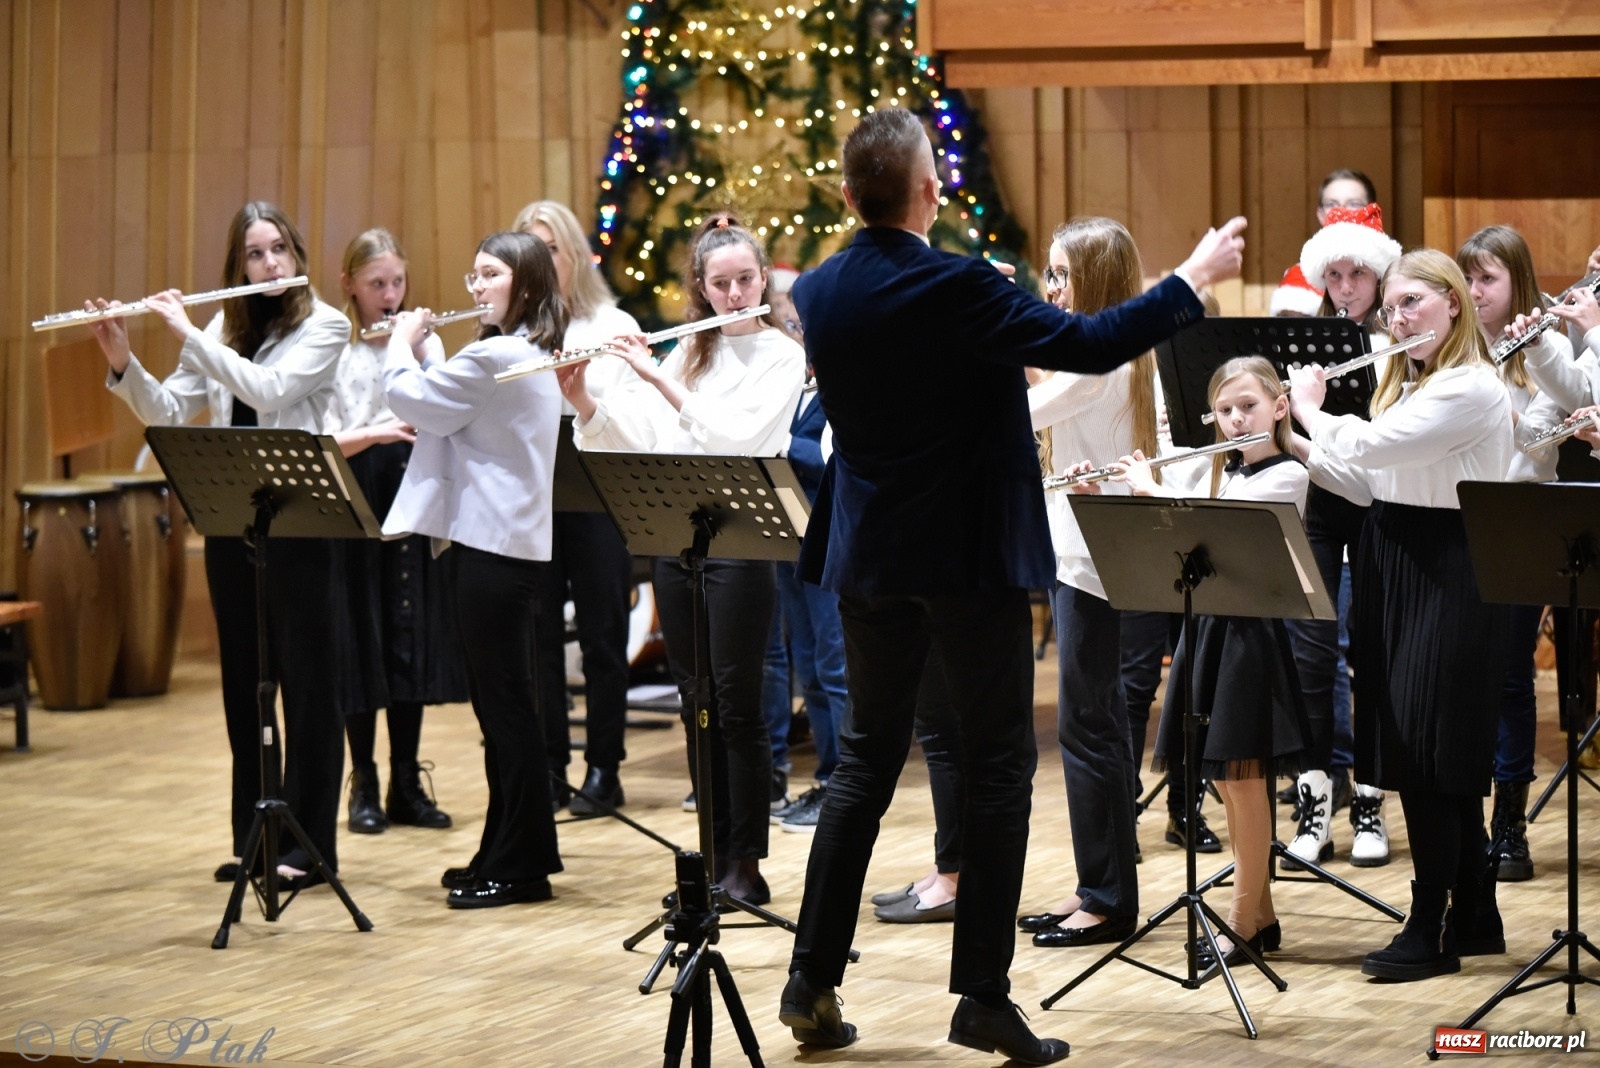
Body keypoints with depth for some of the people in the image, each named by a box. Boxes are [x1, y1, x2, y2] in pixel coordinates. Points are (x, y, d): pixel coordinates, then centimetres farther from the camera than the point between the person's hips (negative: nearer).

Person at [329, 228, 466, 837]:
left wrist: (415, 352, -10)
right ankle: (363, 786, 8)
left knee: (413, 642, 5)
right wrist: (372, 434, -24)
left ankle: (406, 784, 12)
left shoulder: (426, 342, 10)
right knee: (362, 644, -1)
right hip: (356, 505, -3)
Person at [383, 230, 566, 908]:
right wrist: (422, 351, 12)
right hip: (509, 541, 11)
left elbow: (412, 401, -13)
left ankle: (518, 866, -2)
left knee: (504, 702, -6)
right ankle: (506, 853, 20)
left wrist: (403, 344, 3)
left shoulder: (495, 355, -17)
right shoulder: (531, 354, 16)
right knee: (501, 700, 14)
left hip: (494, 543, -11)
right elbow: (444, 404, 20)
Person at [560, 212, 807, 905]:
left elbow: (739, 436, -19)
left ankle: (747, 865, 1)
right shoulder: (689, 352, 12)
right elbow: (630, 438, 9)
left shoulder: (781, 356, -4)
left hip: (738, 543, -6)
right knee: (697, 703, 9)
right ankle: (715, 854, 16)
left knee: (738, 705, -4)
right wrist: (582, 397, -8)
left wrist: (658, 379, -20)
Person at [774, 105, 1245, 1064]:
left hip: (872, 555, 6)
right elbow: (1094, 346, -20)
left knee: (866, 761, 14)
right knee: (999, 768, 4)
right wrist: (1198, 275, -8)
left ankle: (814, 981, 12)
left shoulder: (819, 294, 1)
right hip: (972, 554, -6)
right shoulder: (958, 288, -19)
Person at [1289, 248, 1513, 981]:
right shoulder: (1408, 383, 15)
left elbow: (1368, 448, -23)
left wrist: (1310, 408, -5)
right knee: (1438, 759, 12)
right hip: (1396, 570, 9)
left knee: (1429, 754, -7)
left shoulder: (1471, 390, -16)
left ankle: (1431, 930, -1)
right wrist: (1296, 445, 5)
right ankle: (1474, 916, 20)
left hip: (1448, 578, -9)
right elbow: (1370, 484, 16)